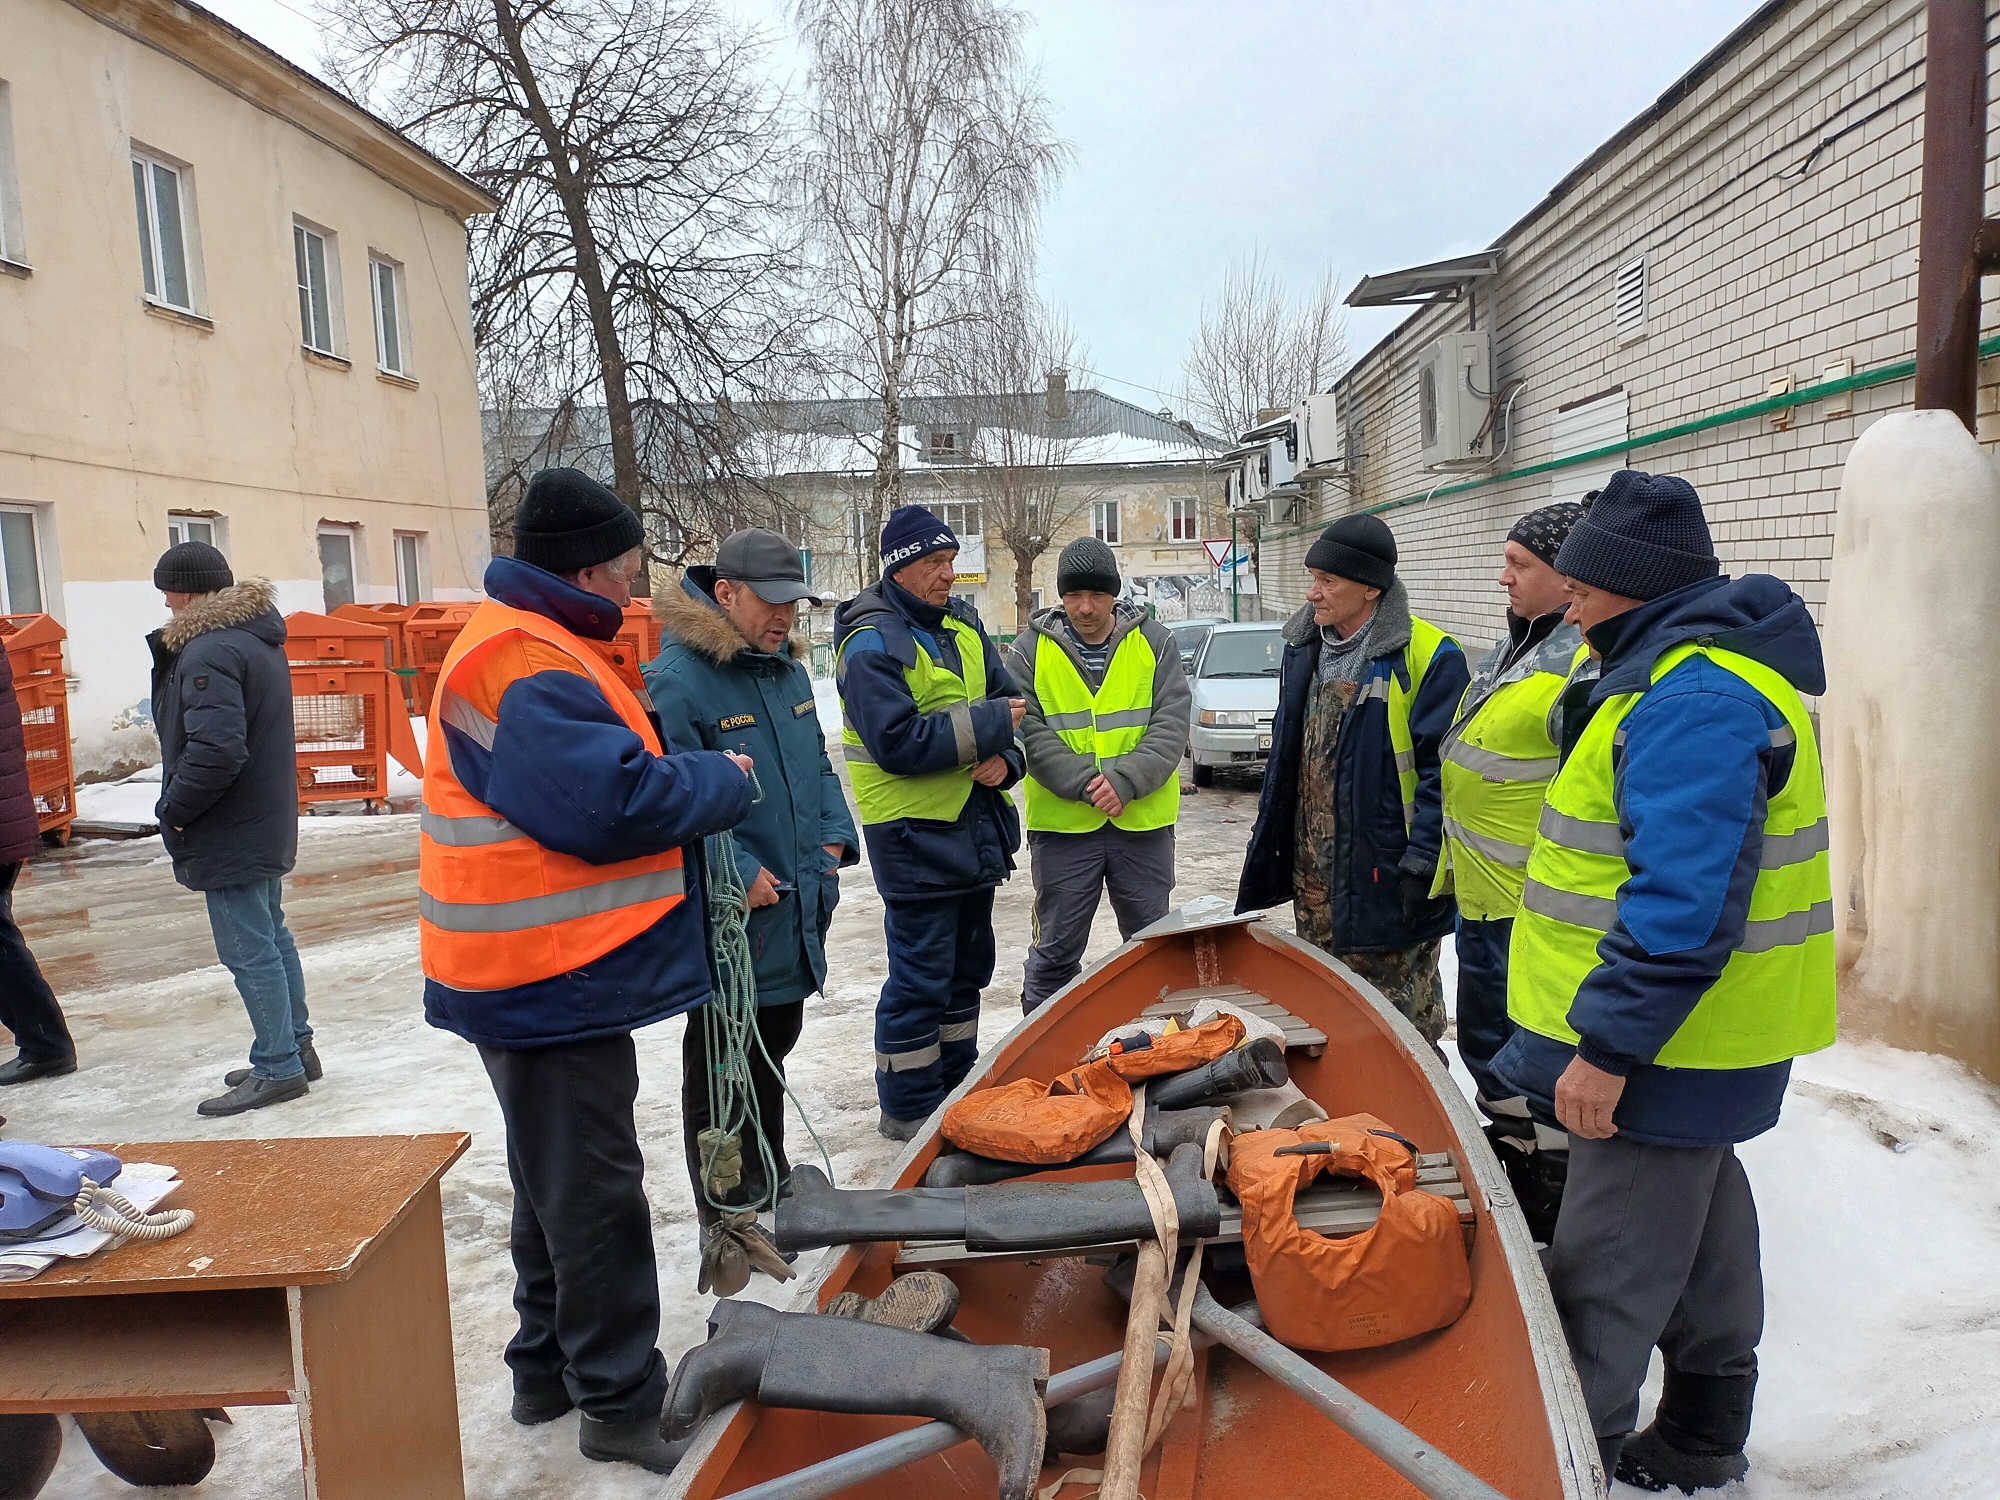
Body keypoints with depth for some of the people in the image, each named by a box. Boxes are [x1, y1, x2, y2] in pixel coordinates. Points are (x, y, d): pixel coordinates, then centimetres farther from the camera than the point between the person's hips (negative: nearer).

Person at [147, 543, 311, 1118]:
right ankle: (295, 1048, 28)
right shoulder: (259, 636, 11)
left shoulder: (210, 651, -21)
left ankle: (276, 1068, 7)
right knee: (271, 936, 18)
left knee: (249, 950, -2)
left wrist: (174, 810, -16)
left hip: (229, 833, -10)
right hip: (267, 822, 10)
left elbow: (215, 748, -29)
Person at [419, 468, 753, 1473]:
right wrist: (722, 781, -14)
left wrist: (687, 778, 1)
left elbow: (590, 773, 16)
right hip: (555, 979, -11)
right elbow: (610, 802, -29)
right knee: (594, 1190, 1)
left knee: (561, 1179, 22)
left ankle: (549, 1367, 37)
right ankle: (621, 1402, 16)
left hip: (548, 976, 11)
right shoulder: (524, 664, -22)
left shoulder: (529, 644, 14)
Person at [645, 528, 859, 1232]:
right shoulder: (677, 678, -19)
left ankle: (772, 1185, 41)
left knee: (773, 1045, 23)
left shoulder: (786, 667, 10)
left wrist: (832, 837, 5)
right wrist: (741, 873, -23)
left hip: (796, 908, 9)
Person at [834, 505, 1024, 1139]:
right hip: (913, 832, -8)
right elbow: (898, 743, -25)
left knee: (968, 966, 19)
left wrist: (1003, 759, -12)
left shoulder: (962, 623, 9)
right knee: (919, 978, 0)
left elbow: (1010, 701, 8)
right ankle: (907, 1107, 15)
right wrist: (989, 725, -20)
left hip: (975, 824, 8)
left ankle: (956, 1083, 35)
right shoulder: (873, 644, -15)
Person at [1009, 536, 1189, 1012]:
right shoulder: (1030, 651, -1)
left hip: (1144, 821, 2)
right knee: (1056, 950, 8)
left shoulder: (1155, 643, 2)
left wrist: (1125, 782, -20)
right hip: (1062, 824, -1)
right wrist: (1087, 785, -19)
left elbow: (1170, 726, -6)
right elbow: (1029, 733, -9)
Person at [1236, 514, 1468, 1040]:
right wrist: (1266, 852, 16)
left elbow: (1440, 772, -15)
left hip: (1387, 876, -7)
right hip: (1313, 877, 7)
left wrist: (1422, 867, -19)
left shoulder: (1428, 657, -14)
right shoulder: (1303, 648, 8)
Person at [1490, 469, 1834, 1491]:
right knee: (1701, 1237, 22)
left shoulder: (1695, 697, -23)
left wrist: (1607, 1044, -26)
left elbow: (1684, 900, -30)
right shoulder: (1687, 670, 12)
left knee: (1606, 1274, -1)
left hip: (1668, 1045, -11)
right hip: (1691, 1037, 11)